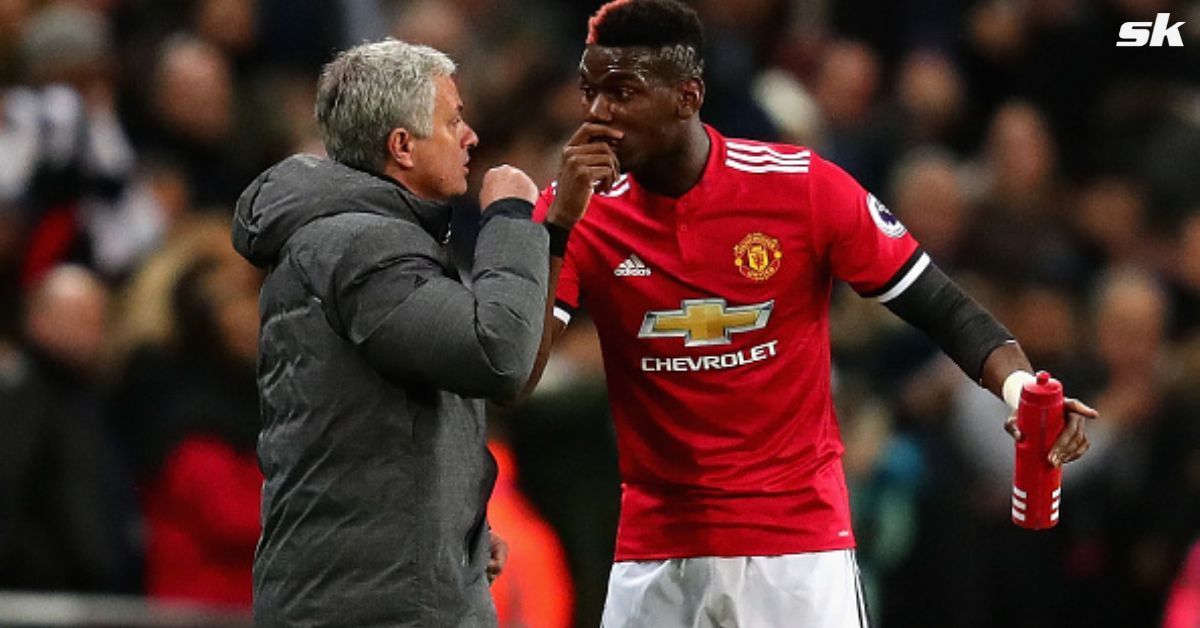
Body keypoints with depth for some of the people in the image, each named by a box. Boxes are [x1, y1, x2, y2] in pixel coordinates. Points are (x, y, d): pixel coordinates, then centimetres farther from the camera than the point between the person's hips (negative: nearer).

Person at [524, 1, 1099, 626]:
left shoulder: (805, 188, -7)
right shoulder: (575, 210, -3)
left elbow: (943, 308, -3)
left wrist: (1019, 384, -21)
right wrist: (559, 225, -18)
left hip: (798, 547, -2)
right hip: (653, 549, 2)